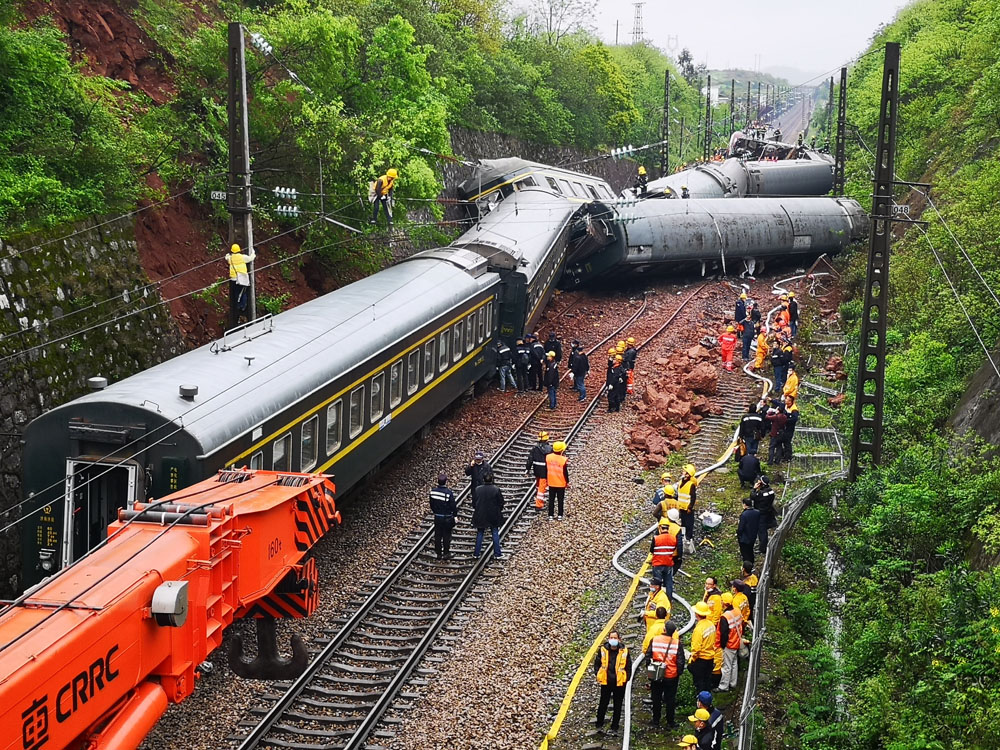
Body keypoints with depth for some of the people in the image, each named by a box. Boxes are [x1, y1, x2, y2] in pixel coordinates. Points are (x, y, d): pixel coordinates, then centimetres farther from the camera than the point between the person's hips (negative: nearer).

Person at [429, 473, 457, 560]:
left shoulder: (433, 491, -9)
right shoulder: (449, 493, -23)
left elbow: (432, 505, 4)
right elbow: (453, 506, -15)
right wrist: (455, 514, 4)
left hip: (437, 517, 4)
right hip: (447, 518, -4)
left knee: (437, 536, 15)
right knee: (446, 536, 10)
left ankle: (438, 553, 24)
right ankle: (446, 554, 20)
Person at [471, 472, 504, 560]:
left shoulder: (477, 489, -7)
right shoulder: (496, 490, -13)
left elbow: (474, 503, 2)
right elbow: (501, 502, -5)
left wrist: (474, 511, 17)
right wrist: (500, 511, 10)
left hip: (480, 516, 2)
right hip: (493, 516, -2)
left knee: (479, 534, 12)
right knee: (495, 534, 8)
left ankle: (476, 553, 15)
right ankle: (497, 554, 10)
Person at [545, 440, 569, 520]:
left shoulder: (548, 457, -8)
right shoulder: (564, 460, -20)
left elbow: (546, 469, 3)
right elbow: (565, 472, -12)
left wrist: (546, 479, 16)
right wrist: (567, 482, 1)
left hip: (551, 483, 3)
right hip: (561, 484, -3)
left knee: (551, 500, 11)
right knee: (560, 500, 10)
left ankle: (550, 515, 14)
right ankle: (560, 515, 15)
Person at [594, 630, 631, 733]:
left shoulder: (624, 651, -6)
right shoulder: (603, 650, -4)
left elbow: (629, 666, 2)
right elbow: (597, 663, 8)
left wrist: (626, 679, -3)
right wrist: (598, 675, -1)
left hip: (619, 683, 0)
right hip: (605, 682, 0)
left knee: (617, 706, 10)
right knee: (603, 704, 9)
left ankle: (615, 726, 21)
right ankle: (599, 723, 25)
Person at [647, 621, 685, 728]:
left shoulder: (654, 640, -10)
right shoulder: (677, 643, -14)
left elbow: (648, 655, -3)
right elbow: (680, 661, -11)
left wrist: (650, 669, 11)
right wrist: (679, 672, 5)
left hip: (656, 675, 1)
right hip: (671, 676, -1)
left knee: (656, 699, 15)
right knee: (670, 699, 12)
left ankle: (656, 721, 23)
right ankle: (670, 722, 19)